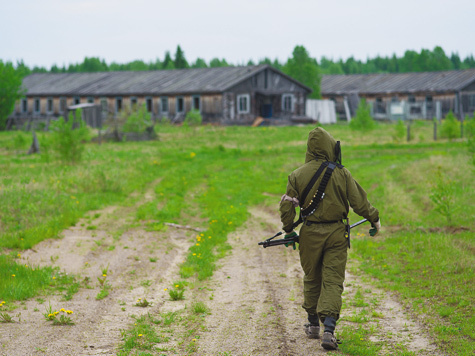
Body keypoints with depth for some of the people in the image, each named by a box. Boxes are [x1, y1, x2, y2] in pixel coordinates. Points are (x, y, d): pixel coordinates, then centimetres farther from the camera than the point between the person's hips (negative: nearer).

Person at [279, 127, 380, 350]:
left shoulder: (298, 175, -3)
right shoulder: (341, 173, -6)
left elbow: (287, 206, 2)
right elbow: (359, 202, -2)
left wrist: (288, 230, 18)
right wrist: (374, 219, 14)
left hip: (310, 233, 1)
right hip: (336, 233, -1)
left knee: (312, 279, 17)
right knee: (333, 281, -2)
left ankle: (313, 325, 29)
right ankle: (329, 330, -15)